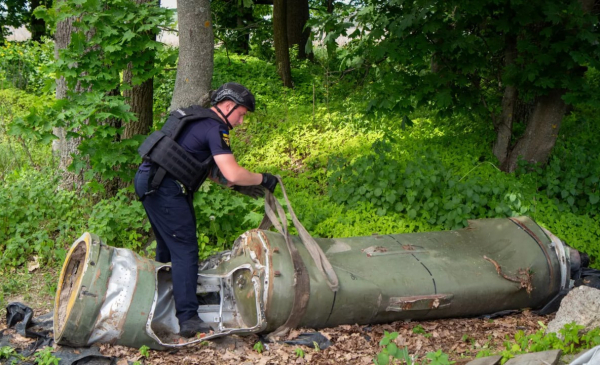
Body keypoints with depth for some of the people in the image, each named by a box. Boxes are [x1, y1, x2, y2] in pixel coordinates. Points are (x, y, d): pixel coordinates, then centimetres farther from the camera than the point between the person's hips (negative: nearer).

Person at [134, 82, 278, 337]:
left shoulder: (197, 119, 20)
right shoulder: (215, 128, -10)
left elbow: (206, 166, 27)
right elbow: (233, 173, -19)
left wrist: (236, 185, 21)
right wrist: (263, 179, -3)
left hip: (148, 180, 10)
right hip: (164, 188, -10)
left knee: (168, 246, 20)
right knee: (185, 249, -10)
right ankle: (188, 319, -13)